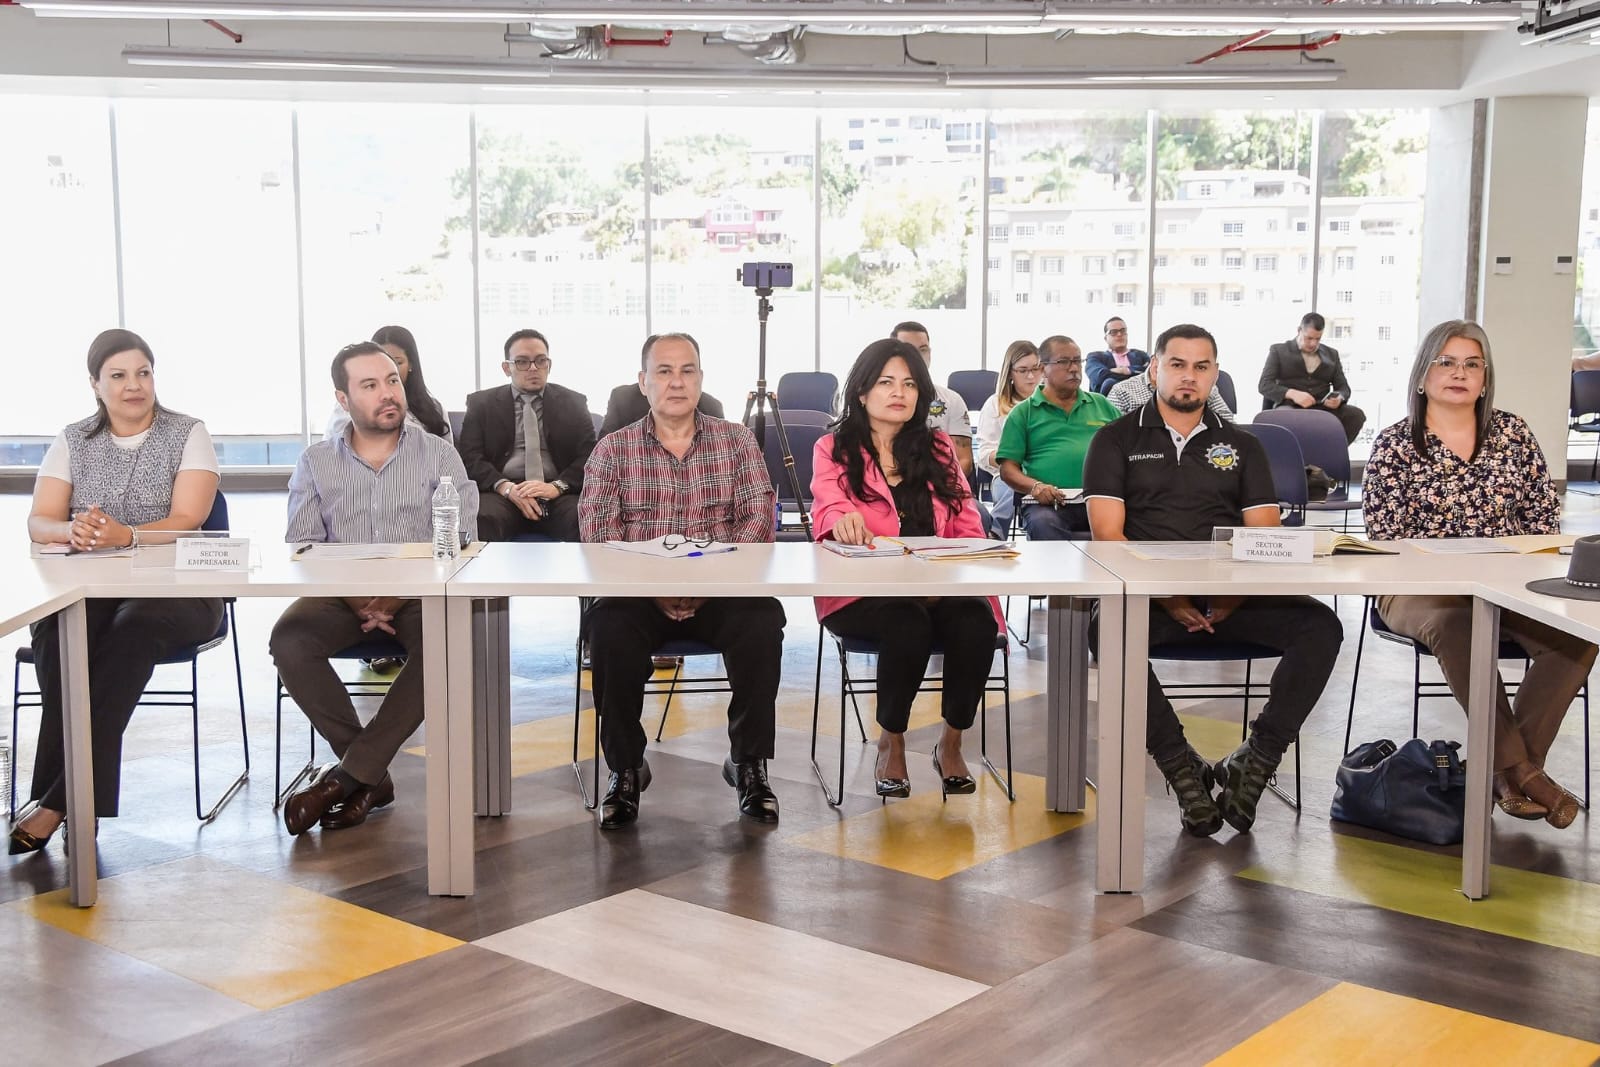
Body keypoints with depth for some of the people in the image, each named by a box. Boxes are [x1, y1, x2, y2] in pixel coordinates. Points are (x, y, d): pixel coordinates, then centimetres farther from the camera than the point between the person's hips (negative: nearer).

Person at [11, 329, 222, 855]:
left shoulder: (188, 434, 4)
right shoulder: (72, 441, 13)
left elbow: (187, 521, -9)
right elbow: (38, 524, 4)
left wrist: (126, 534, -29)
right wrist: (72, 530, -21)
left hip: (174, 589, -2)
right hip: (89, 590, 3)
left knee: (134, 630, -36)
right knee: (53, 630, -32)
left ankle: (57, 800, -34)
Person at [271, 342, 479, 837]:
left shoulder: (439, 455, 7)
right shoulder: (315, 463, 12)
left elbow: (459, 542, -3)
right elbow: (302, 547, 2)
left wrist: (402, 592, -18)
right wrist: (354, 599, -16)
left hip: (419, 593, -1)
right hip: (340, 595, 2)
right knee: (289, 642, -28)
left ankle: (346, 777, -24)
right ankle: (372, 776, -17)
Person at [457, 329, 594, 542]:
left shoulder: (573, 403, 15)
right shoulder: (482, 404, 15)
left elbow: (589, 457, 6)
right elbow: (469, 457, 5)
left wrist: (557, 486, -14)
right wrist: (505, 486, -14)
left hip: (559, 494, 0)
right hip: (502, 494, 0)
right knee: (483, 520, -35)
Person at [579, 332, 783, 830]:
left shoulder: (736, 441, 11)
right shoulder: (613, 450, 10)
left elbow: (758, 516, 0)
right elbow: (596, 529, -3)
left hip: (720, 589, 0)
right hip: (638, 592, 0)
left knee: (762, 621, -30)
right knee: (608, 629, -32)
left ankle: (748, 762, -11)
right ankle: (625, 768, -10)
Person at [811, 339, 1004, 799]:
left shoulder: (939, 448, 17)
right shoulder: (834, 449, 7)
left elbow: (967, 525, 10)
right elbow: (826, 508, -12)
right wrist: (843, 519, -37)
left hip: (941, 586, 3)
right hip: (861, 593, -3)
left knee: (975, 621, -30)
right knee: (909, 622, -35)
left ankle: (951, 741, -7)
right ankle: (891, 742, -9)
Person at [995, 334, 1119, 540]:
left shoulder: (1102, 405, 24)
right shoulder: (1023, 413, 16)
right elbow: (1008, 468, 9)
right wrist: (1035, 486, -13)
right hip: (1048, 503, -2)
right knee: (1043, 524, -37)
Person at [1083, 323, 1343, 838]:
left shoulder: (1242, 446, 19)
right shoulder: (1118, 440, 11)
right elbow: (1108, 534, -1)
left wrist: (1233, 597, -12)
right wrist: (1167, 596, -15)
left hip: (1232, 598, 2)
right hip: (1148, 595, -2)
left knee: (1319, 625, -23)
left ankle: (1256, 759, -17)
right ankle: (1181, 768, -24)